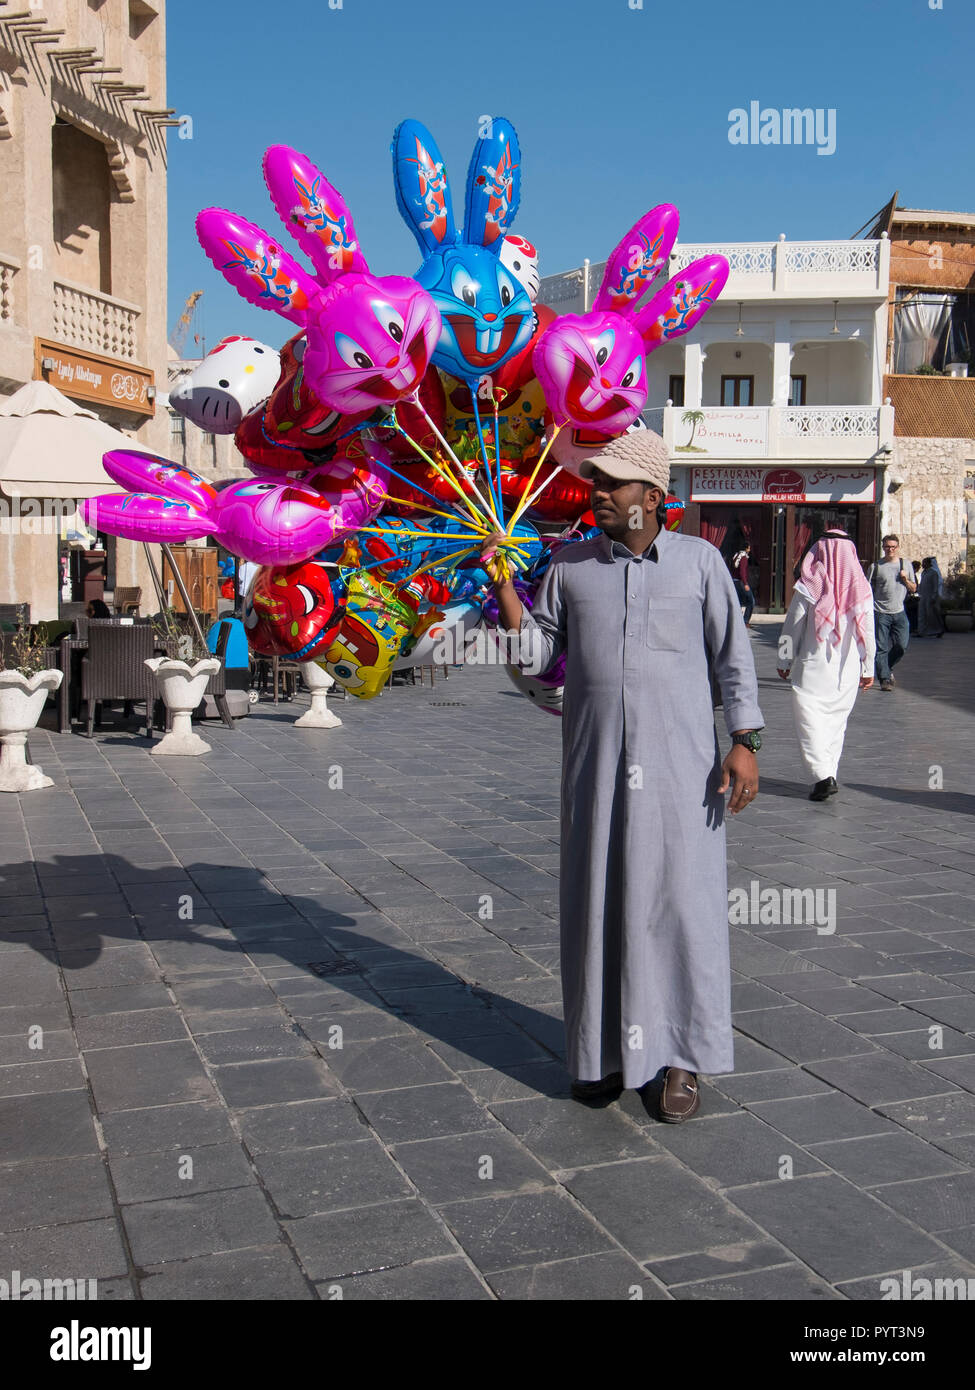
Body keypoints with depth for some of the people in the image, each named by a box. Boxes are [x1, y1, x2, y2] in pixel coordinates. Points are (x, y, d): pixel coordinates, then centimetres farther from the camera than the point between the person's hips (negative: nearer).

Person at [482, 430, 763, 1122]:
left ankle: (681, 1056, 13)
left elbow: (733, 658, 4)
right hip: (595, 765, 2)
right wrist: (502, 580, -3)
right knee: (598, 902, 6)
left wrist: (744, 742, -4)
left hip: (679, 765, -2)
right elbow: (534, 650, 7)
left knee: (680, 901, 0)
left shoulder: (699, 560, 4)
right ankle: (605, 1051, 19)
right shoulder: (569, 564, 9)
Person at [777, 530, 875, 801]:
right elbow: (868, 633, 4)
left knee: (809, 718, -1)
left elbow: (792, 627, -4)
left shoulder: (809, 586, -9)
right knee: (837, 719, 15)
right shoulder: (861, 588, 0)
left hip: (813, 666, -3)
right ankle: (829, 774, 20)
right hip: (848, 670, 4)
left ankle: (822, 774, -16)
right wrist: (868, 669, 14)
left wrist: (785, 662, 8)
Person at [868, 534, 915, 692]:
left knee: (902, 645, 0)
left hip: (899, 613, 3)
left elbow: (913, 589, 17)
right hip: (880, 613, -3)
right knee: (881, 647, -5)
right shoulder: (876, 566, 2)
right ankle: (885, 678, 2)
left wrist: (906, 579, -3)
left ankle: (888, 668, 25)